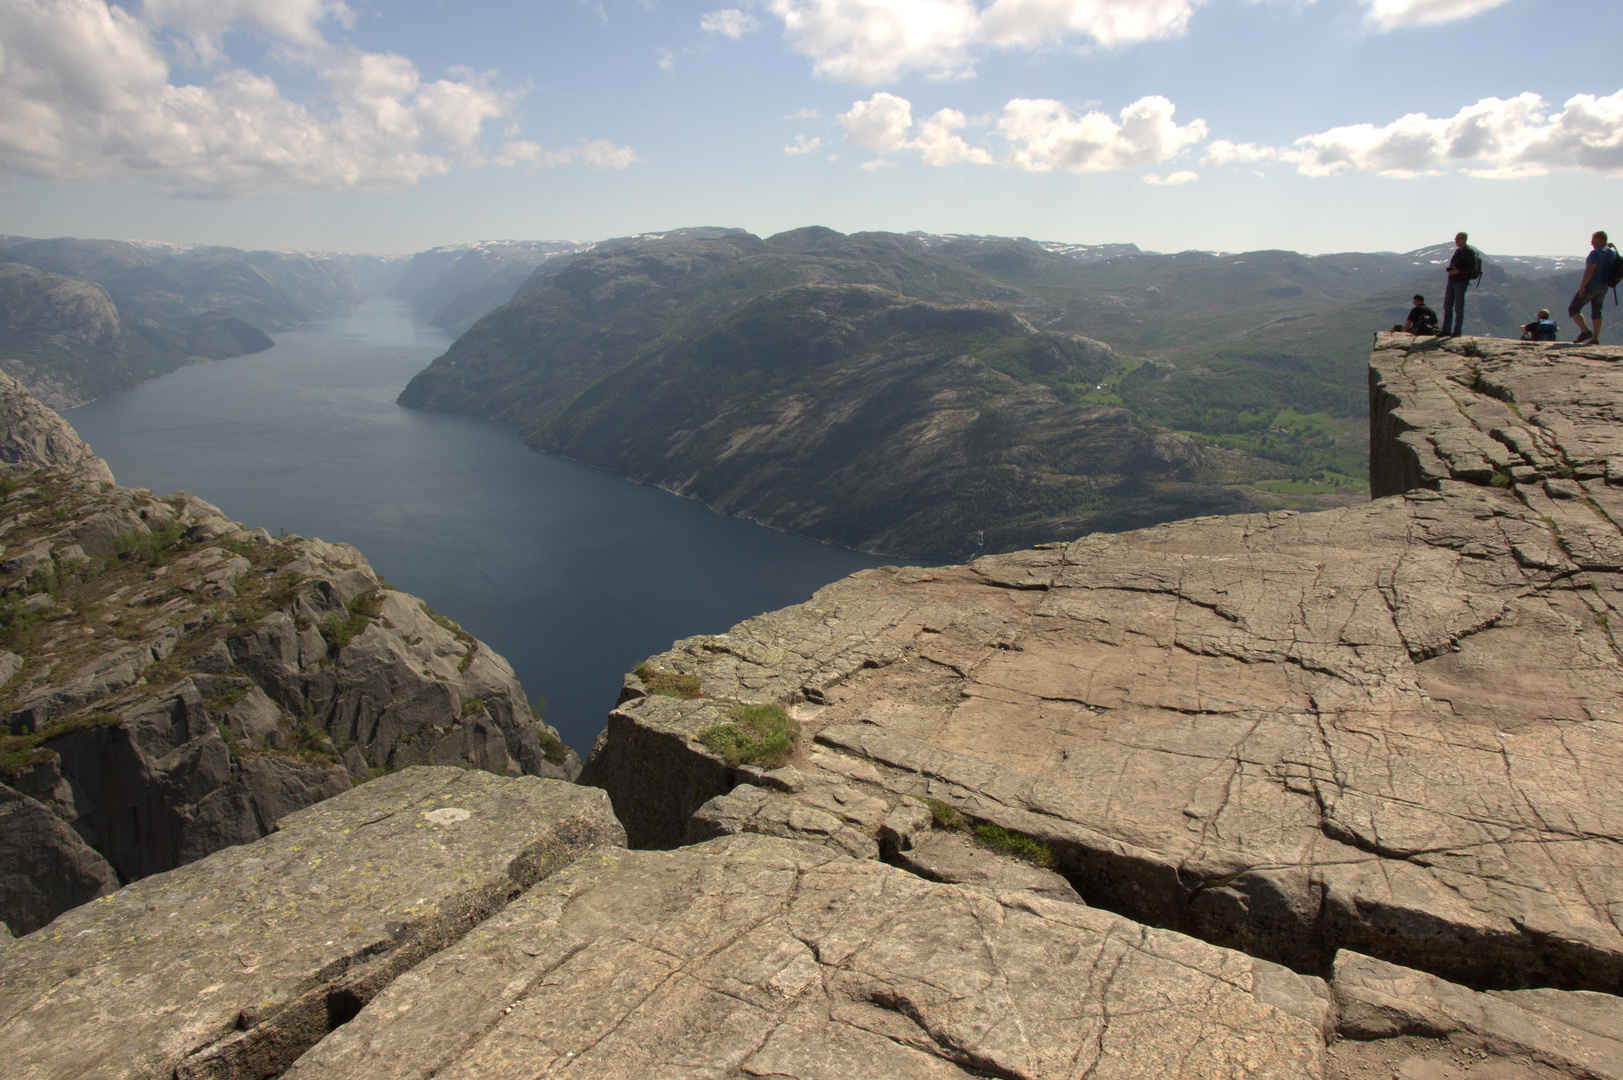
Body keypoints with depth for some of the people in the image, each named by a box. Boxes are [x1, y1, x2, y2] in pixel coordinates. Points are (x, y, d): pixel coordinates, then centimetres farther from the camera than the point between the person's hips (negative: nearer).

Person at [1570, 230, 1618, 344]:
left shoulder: (1595, 253, -17)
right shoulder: (1613, 252, 9)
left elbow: (1589, 270, -25)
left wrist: (1582, 287, -22)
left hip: (1591, 286, -8)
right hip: (1603, 287, 9)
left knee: (1573, 309, 1)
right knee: (1596, 312, 12)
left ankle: (1585, 331, -11)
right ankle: (1595, 338, 8)